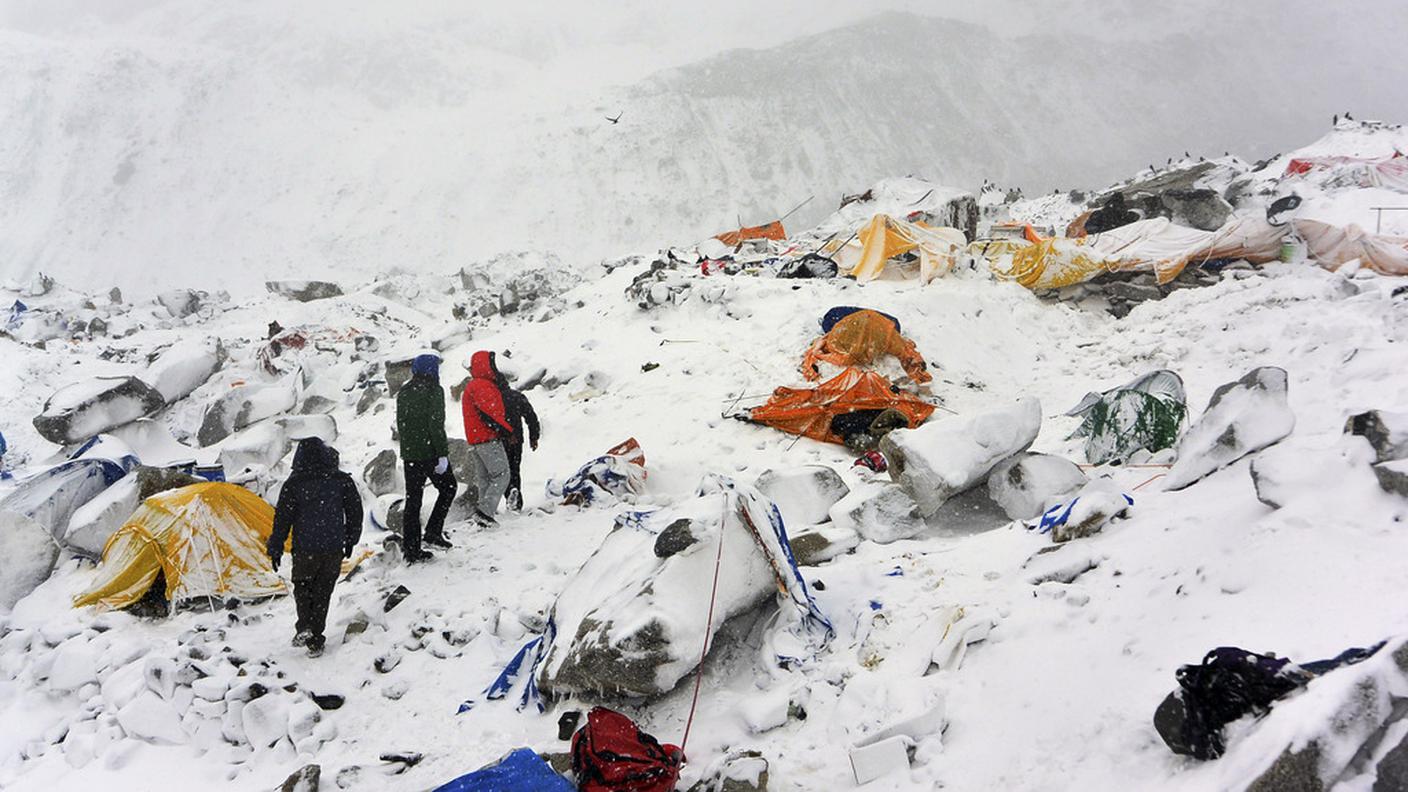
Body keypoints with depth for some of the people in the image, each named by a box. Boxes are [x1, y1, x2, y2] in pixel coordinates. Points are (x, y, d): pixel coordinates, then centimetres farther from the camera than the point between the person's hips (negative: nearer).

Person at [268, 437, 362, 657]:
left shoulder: (293, 484, -8)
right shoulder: (342, 481, -2)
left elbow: (283, 518, -4)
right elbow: (355, 513, 8)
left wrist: (275, 549, 7)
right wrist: (350, 541, 21)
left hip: (305, 550, -2)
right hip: (334, 549, 2)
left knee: (302, 586, 19)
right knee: (323, 592, 11)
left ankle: (304, 627, -1)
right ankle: (315, 641, 12)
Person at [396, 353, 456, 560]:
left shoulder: (404, 392, 11)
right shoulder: (433, 390, -10)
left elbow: (400, 425, 15)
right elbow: (436, 425, -17)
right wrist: (442, 454, -16)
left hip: (409, 453, 6)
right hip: (430, 452, -6)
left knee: (412, 499, 8)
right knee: (448, 487, 14)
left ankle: (411, 549, 7)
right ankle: (433, 531, 4)